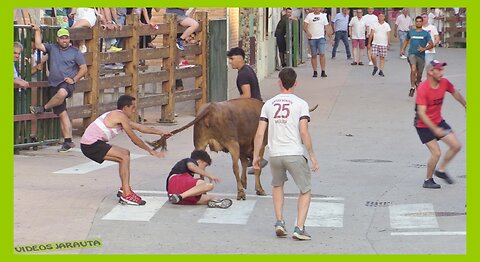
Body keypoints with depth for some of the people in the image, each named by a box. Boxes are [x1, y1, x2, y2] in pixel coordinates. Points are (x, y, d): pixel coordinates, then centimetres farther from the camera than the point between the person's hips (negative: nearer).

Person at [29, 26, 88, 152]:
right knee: (62, 114, -2)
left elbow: (84, 69, 5)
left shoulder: (75, 52, 5)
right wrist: (37, 31, 2)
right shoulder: (52, 48, 12)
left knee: (62, 93, -40)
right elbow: (38, 45, 0)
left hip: (67, 83, -3)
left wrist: (74, 79, -5)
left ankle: (43, 108, -15)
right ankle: (68, 141, 0)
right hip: (55, 85, 3)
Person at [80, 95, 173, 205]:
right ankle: (126, 195, -21)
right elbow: (134, 139, -7)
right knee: (124, 157, -17)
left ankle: (124, 189, 20)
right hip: (91, 145, -11)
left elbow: (140, 127, 24)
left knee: (125, 153, 19)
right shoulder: (121, 116, -11)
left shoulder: (121, 117, 18)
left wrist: (161, 132, 27)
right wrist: (150, 151, 2)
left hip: (90, 144, 11)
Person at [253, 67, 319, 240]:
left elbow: (260, 133, 4)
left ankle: (279, 222, 17)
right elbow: (303, 132, -10)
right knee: (305, 190, 11)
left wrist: (256, 156, 14)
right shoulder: (301, 104, -1)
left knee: (277, 185, 28)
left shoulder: (269, 104, 7)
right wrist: (312, 156, -3)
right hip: (295, 154, -3)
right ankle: (299, 228, 0)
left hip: (275, 154, 3)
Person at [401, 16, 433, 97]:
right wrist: (403, 49, 16)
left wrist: (424, 49, -16)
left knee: (419, 74, 12)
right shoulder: (411, 32, 7)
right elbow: (406, 40, 26)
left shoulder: (426, 33, 1)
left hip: (421, 56, 1)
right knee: (413, 70, -25)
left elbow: (431, 44, 0)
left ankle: (417, 82, 46)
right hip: (412, 54, -1)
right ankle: (412, 88, -19)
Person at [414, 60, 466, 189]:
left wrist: (465, 105, 26)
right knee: (436, 153, -13)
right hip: (424, 125, -7)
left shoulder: (444, 83, -7)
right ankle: (428, 180, 8)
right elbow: (421, 113, -30)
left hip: (439, 121, 7)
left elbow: (455, 93, 17)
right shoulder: (423, 89, -27)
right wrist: (435, 129, -35)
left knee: (456, 146, 2)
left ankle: (441, 170, 22)